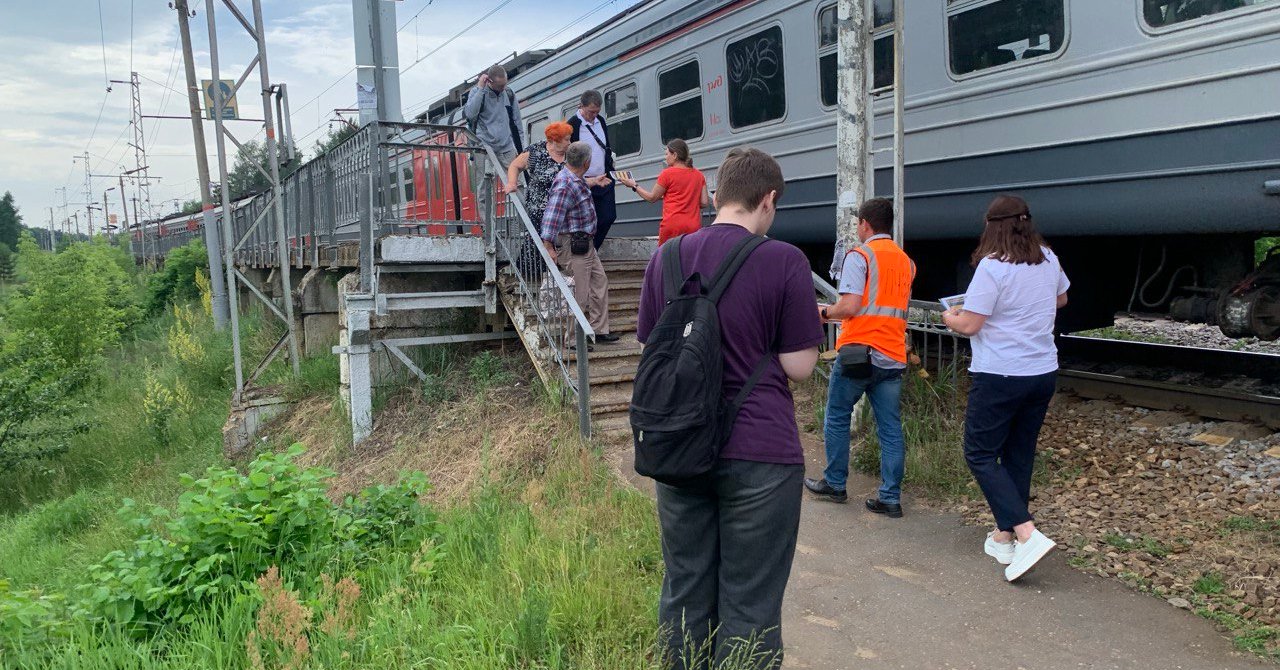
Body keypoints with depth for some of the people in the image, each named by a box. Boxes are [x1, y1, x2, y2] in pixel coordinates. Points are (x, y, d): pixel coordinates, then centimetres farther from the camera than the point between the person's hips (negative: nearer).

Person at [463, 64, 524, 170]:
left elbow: (517, 122, 13)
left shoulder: (509, 93, 6)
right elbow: (470, 114, -21)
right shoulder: (477, 92, -3)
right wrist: (480, 88, -21)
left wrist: (521, 148, 10)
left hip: (507, 148, 3)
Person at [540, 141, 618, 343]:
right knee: (580, 293, -4)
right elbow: (551, 217, -25)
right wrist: (548, 247, -25)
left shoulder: (577, 180, 9)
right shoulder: (565, 185, -22)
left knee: (600, 281, 14)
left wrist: (596, 181, 50)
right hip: (572, 245, -11)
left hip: (584, 243, 11)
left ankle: (599, 329, 22)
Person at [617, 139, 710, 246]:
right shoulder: (699, 175, 12)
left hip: (673, 226, -4)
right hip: (693, 227, 4)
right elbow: (704, 202, 8)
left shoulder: (667, 173, -1)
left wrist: (634, 185, 19)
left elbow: (652, 197, 7)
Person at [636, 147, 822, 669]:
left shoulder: (666, 257, 3)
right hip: (759, 453, -4)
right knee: (749, 605, 9)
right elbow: (798, 366, -8)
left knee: (684, 593, 17)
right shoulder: (784, 262, -10)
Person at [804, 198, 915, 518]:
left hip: (857, 351, -6)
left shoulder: (859, 255, -7)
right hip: (893, 356, 6)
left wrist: (826, 312, 4)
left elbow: (850, 306, -16)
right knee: (891, 428, 6)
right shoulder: (906, 261, 14)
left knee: (837, 418, 11)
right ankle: (891, 498, 7)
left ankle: (835, 484, 19)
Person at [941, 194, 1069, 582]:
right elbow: (1060, 300, 26)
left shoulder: (992, 266, -17)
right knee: (1019, 456, 15)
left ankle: (1028, 535, -10)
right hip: (1043, 374, 7)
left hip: (1000, 377, -7)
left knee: (980, 455, 2)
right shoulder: (1048, 260, 6)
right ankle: (1004, 538, 24)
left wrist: (950, 317, 4)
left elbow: (969, 325, -16)